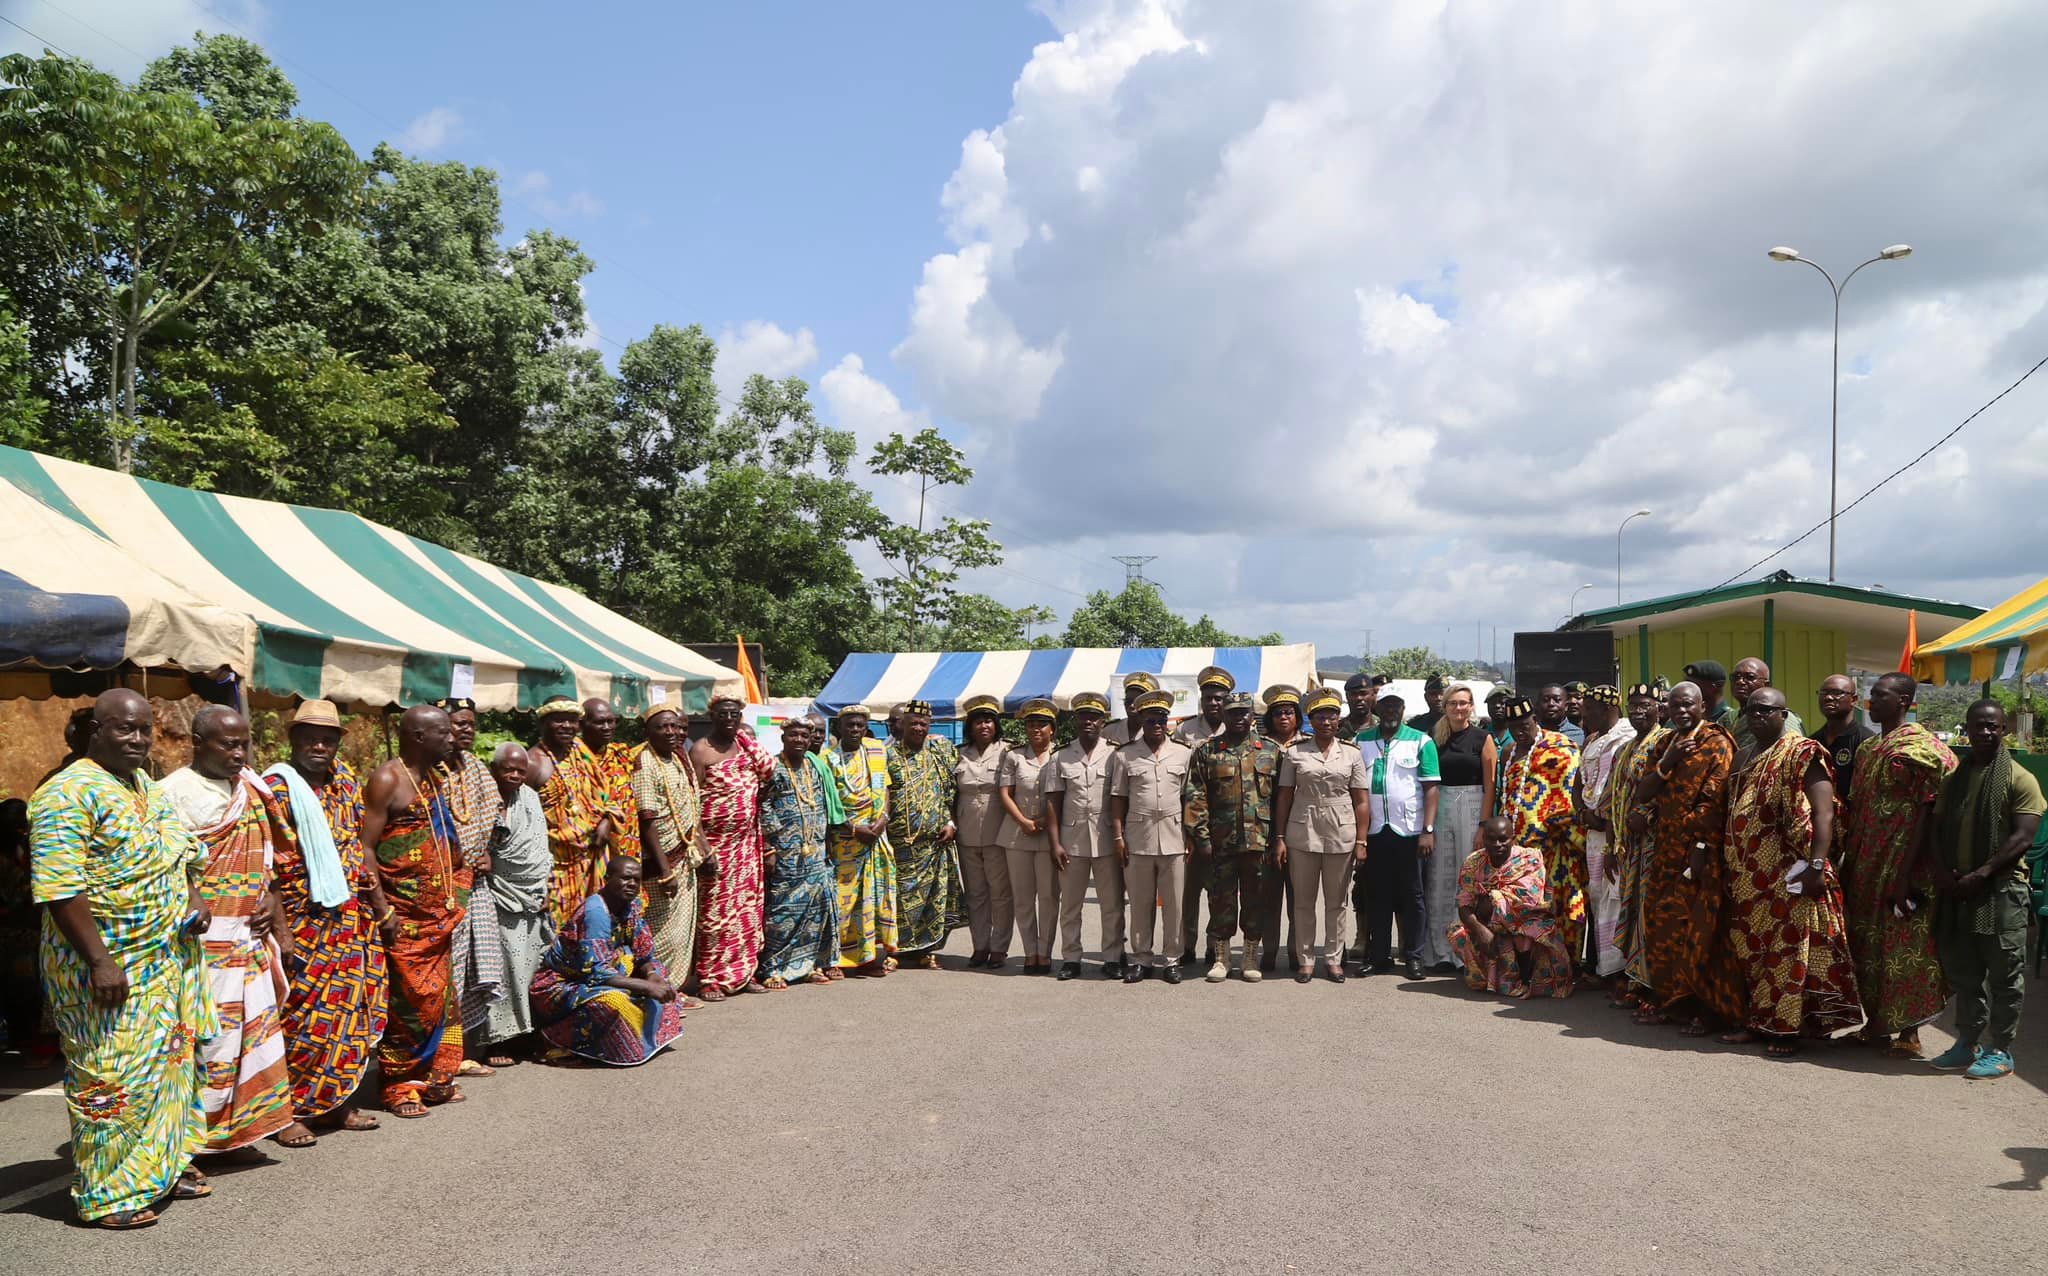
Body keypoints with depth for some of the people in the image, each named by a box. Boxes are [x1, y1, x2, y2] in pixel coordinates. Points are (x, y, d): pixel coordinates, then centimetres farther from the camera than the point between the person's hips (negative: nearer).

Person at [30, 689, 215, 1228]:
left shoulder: (149, 787, 11)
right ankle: (106, 1194, 13)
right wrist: (100, 961, -24)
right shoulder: (69, 793, -16)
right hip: (108, 966, -8)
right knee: (112, 1075, -1)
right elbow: (60, 888, -22)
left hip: (167, 957, 8)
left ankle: (162, 1164, 31)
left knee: (169, 1062, 16)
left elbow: (184, 850, 22)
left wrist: (195, 895, 2)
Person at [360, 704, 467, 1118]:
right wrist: (383, 911, -19)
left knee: (442, 997, 11)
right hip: (405, 915, -8)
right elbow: (365, 848, -16)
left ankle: (435, 1078, 22)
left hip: (438, 914, 8)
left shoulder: (433, 778, 14)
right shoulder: (387, 780, -12)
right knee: (409, 1001, -2)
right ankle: (399, 1088, 10)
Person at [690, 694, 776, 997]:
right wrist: (701, 843, -18)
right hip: (716, 843, -6)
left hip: (746, 843, 6)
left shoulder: (746, 746, 11)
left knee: (748, 908, 10)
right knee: (715, 910, -3)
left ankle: (744, 972, 20)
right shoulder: (701, 750, -8)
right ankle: (710, 979, 5)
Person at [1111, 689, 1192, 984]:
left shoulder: (1184, 754, 7)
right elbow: (1118, 799, 5)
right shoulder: (1124, 756, 5)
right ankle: (1141, 959, 16)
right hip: (1138, 840, 0)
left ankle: (1171, 959, 14)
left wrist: (1191, 836, 3)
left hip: (1174, 839, 0)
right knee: (1140, 903, 6)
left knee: (1174, 903, 4)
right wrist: (1119, 837, -1)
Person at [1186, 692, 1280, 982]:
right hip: (1220, 841, -1)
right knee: (1221, 900, 4)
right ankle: (1221, 958, 15)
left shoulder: (1271, 750, 7)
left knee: (1255, 900, 7)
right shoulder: (1206, 751, 3)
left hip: (1259, 840, 1)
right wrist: (1201, 837, -8)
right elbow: (1195, 797, -1)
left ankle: (1251, 958, 18)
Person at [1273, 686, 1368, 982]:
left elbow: (1362, 801, 3)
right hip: (1302, 835, 0)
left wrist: (1361, 841, -3)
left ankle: (1334, 958, 18)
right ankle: (1305, 959, 15)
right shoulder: (1294, 752, 3)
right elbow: (1283, 797, 3)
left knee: (1338, 901, 8)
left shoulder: (1352, 753, 4)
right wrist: (1279, 839, -2)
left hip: (1341, 836, 0)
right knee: (1303, 901, 6)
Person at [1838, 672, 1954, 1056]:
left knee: (1904, 950, 0)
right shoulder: (1867, 749, 14)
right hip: (1866, 867, 8)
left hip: (1900, 867, -8)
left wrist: (1906, 875, -21)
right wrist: (1849, 864, 11)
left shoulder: (1919, 747, -12)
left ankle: (1908, 1033, 9)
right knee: (1868, 945, 13)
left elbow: (1926, 814, -17)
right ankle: (1875, 1025, 22)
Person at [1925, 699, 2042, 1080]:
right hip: (1957, 889, 6)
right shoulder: (1953, 779, 14)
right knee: (1963, 971, 12)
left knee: (2003, 974, 1)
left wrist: (1980, 874, -18)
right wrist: (1942, 872, -4)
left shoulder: (2020, 779, -5)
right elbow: (1938, 829, 13)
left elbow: (2022, 838, -13)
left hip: (2002, 890, -6)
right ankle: (1968, 1043, 23)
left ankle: (2000, 1051, 10)